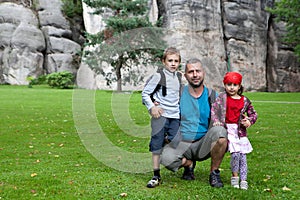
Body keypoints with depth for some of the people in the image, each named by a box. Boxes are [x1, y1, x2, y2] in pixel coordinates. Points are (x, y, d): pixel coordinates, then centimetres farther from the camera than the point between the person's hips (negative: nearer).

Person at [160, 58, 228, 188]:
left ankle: (214, 172, -7)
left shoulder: (212, 95, 2)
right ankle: (189, 163, 7)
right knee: (165, 157, -31)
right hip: (181, 144, 0)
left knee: (220, 131, -31)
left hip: (204, 144, 0)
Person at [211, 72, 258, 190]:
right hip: (227, 128, -3)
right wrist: (216, 121, -19)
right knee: (235, 154, -14)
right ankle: (235, 176, 7)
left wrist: (249, 121, -5)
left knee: (243, 155, 1)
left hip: (240, 130, 3)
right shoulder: (222, 97, 3)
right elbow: (214, 109, -4)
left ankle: (243, 180, 10)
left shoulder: (244, 100, 8)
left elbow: (253, 114, 15)